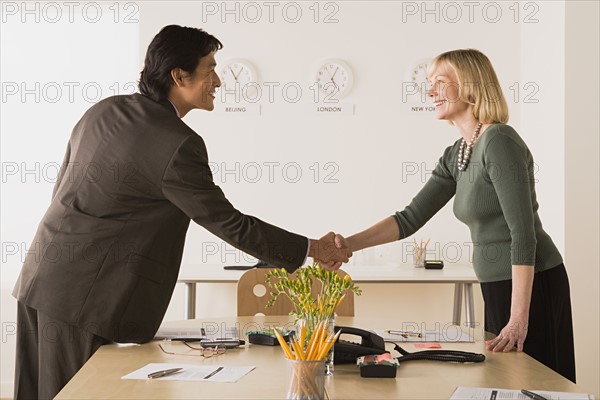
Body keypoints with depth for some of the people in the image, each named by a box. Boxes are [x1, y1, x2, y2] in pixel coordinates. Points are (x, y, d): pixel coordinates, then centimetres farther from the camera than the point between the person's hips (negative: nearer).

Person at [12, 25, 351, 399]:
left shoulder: (102, 111, 9)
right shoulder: (178, 144, -16)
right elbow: (229, 223, -13)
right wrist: (311, 249, -4)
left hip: (41, 281, 8)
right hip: (86, 296, -8)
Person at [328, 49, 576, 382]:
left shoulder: (500, 142, -19)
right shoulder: (456, 155, 9)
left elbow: (523, 234, -23)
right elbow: (411, 218, 7)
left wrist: (519, 318, -25)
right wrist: (349, 244, -6)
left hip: (532, 285, -9)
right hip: (498, 286, 9)